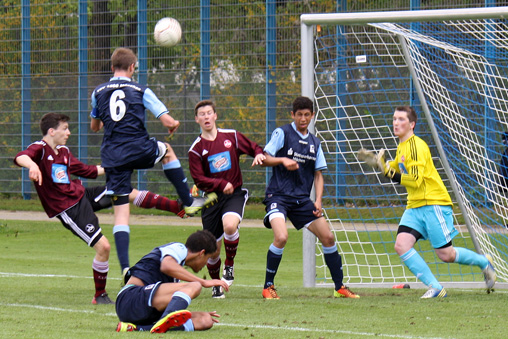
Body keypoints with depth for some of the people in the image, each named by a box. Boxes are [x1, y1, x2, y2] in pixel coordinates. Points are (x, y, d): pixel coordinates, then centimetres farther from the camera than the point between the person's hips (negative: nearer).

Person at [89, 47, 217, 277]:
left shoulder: (98, 92, 8)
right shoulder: (141, 91, 1)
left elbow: (94, 127, 23)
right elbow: (169, 122, -4)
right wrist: (172, 126, 21)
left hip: (112, 156, 2)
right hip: (139, 150, -1)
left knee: (121, 213, 3)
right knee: (166, 150, 33)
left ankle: (125, 267, -9)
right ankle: (189, 202, 38)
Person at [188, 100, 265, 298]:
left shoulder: (231, 136, 3)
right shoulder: (196, 149, -2)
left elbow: (253, 148, 15)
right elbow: (199, 180, -6)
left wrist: (259, 155, -8)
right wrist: (221, 184, -19)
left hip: (235, 194, 0)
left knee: (230, 225, -31)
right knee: (213, 248, 2)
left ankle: (229, 265, -6)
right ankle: (216, 284, 27)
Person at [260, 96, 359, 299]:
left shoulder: (314, 143, 14)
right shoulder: (282, 133, -2)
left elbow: (318, 174, 15)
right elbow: (264, 158, -5)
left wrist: (318, 200, 1)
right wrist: (283, 160, -24)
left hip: (302, 199, 6)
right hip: (278, 196, -6)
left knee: (328, 237, 1)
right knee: (281, 237, -27)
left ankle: (339, 288, 14)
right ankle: (268, 287, -10)